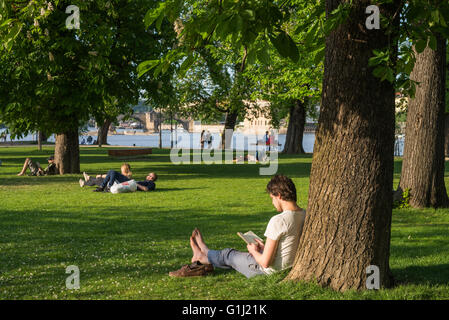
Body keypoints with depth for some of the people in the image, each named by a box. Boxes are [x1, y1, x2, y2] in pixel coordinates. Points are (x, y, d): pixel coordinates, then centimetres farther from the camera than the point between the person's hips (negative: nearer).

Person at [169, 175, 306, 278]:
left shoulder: (278, 221, -27)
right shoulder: (305, 215, -2)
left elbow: (265, 262, -25)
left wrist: (254, 251, -3)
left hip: (267, 271, -7)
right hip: (289, 267, 7)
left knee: (229, 255, 20)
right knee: (237, 256, 28)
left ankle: (203, 255, 51)